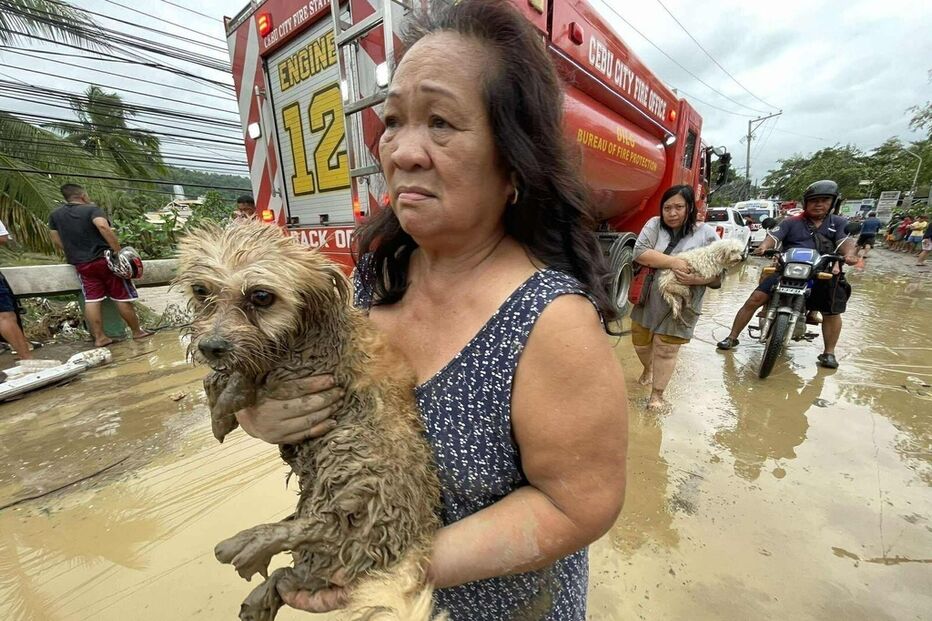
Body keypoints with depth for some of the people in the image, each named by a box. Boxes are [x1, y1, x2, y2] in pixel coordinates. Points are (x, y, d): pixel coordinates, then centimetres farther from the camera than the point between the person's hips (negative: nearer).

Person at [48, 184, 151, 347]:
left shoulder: (55, 215, 12)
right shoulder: (92, 209, -6)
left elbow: (56, 241, 14)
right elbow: (103, 226, -27)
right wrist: (118, 251, -26)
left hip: (81, 264, 5)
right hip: (106, 259, -5)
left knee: (91, 300, 4)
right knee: (122, 298, 2)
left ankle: (99, 337, 6)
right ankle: (137, 332, 10)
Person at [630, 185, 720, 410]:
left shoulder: (707, 234, -4)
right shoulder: (654, 225, -1)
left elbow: (719, 273, -4)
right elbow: (639, 252, -17)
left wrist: (696, 279, -25)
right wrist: (672, 261, -27)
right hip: (647, 301, 2)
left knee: (666, 350, 4)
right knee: (640, 342, 17)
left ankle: (657, 394, 22)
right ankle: (648, 368, 49)